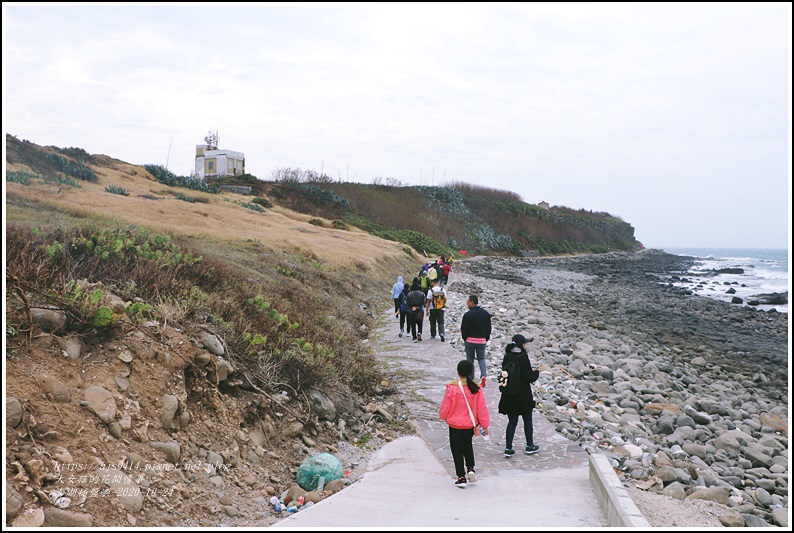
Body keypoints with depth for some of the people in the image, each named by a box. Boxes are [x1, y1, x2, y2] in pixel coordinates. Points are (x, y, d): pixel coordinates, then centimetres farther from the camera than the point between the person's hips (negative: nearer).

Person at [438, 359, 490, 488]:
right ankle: (470, 469, 17)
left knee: (457, 451, 10)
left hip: (455, 426, -3)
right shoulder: (476, 388, -11)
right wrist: (485, 425, 7)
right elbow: (482, 408, -4)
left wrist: (443, 416, 14)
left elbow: (445, 407, -9)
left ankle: (462, 478, 13)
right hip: (470, 425, 4)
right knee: (467, 445, 29)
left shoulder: (452, 388, -19)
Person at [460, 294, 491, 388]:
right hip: (482, 340, 3)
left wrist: (465, 339, 7)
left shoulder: (467, 314, -13)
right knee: (481, 358, 11)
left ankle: (470, 378, 14)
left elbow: (464, 329, -9)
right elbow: (489, 327, 9)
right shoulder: (486, 313, 4)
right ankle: (483, 375, -11)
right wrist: (486, 338, 17)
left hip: (470, 340, -3)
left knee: (470, 359, 11)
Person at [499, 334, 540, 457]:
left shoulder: (507, 358, -2)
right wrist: (537, 371, 4)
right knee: (527, 420, 16)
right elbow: (530, 378, -16)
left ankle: (508, 448, 13)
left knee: (512, 421, 13)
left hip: (509, 396, 4)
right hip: (523, 396, -4)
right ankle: (529, 446, 28)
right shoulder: (523, 358, -18)